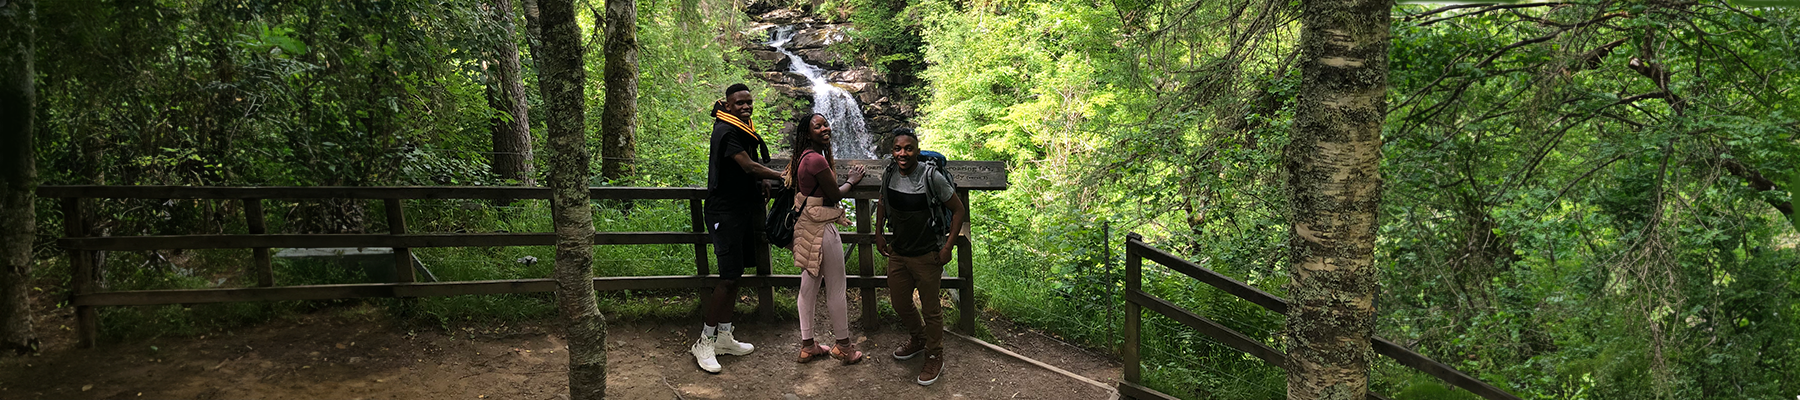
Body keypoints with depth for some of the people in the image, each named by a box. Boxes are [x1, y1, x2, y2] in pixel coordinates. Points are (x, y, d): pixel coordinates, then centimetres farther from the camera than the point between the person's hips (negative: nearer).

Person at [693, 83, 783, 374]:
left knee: (735, 275, 12)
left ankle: (724, 337, 19)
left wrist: (760, 184, 5)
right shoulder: (725, 131, -16)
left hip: (742, 207, 10)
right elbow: (749, 167, -20)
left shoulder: (742, 129, 14)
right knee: (729, 277, -11)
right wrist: (781, 176, -13)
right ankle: (705, 342, -3)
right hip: (725, 211, -10)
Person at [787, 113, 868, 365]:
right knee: (836, 290, 3)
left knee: (809, 287, 15)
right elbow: (835, 195, -14)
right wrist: (852, 181, 3)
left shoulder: (803, 157, 9)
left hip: (806, 227, 10)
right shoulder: (816, 159, -21)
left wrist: (828, 148, 19)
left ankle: (807, 346, 23)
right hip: (821, 229, -10)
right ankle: (843, 347, 14)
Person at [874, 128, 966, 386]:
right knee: (899, 304, 20)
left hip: (926, 256, -6)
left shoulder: (931, 178, -20)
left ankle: (935, 358, 24)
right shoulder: (889, 175, -3)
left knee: (931, 310, 6)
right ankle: (917, 340, 47)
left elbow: (959, 210, -12)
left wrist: (948, 246, -14)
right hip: (897, 253, 6)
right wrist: (879, 234, 11)